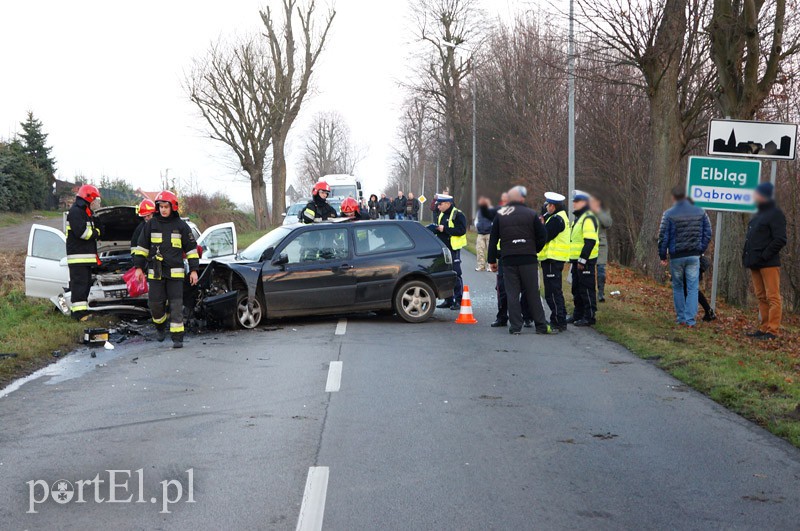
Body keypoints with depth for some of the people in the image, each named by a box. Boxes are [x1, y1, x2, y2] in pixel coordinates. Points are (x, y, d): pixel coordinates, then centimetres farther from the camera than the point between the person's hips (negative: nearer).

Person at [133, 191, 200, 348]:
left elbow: (191, 248, 7)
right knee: (155, 304, 2)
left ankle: (177, 338, -4)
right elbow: (142, 247, 12)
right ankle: (160, 327, 30)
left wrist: (193, 270, 3)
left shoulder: (181, 226, 4)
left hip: (175, 273, -2)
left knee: (176, 305, -5)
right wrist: (138, 267, 6)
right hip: (155, 272, 2)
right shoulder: (151, 224, 7)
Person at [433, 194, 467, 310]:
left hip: (453, 249, -9)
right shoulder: (441, 215, 18)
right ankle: (448, 300, 18)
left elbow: (461, 230, -21)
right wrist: (435, 228, 4)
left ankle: (458, 301, -2)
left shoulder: (458, 215, -10)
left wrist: (444, 229, -22)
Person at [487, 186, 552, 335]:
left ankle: (515, 326, 2)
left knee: (512, 293, 5)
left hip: (508, 260, 1)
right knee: (533, 293, 4)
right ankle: (541, 325, 7)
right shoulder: (531, 214, 0)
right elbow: (542, 236, -1)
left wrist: (492, 260, 12)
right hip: (528, 259, -1)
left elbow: (493, 240, 6)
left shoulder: (500, 215, 5)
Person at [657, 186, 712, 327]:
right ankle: (690, 319, -3)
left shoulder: (669, 214, -7)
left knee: (677, 287, 13)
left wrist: (663, 255, 3)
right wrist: (701, 249, 13)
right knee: (693, 288, 3)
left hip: (676, 256, -2)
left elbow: (663, 236, -6)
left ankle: (681, 317, 15)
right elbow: (708, 233, 6)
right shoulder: (700, 212, 3)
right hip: (694, 256, 2)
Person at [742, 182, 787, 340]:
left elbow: (780, 240, -16)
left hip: (769, 264, -9)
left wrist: (764, 256, -19)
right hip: (755, 264, 9)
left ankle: (773, 330, -7)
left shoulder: (775, 214, -8)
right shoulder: (758, 214, 20)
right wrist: (747, 256, 11)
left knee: (772, 297, -7)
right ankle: (764, 328, 16)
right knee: (761, 297, 11)